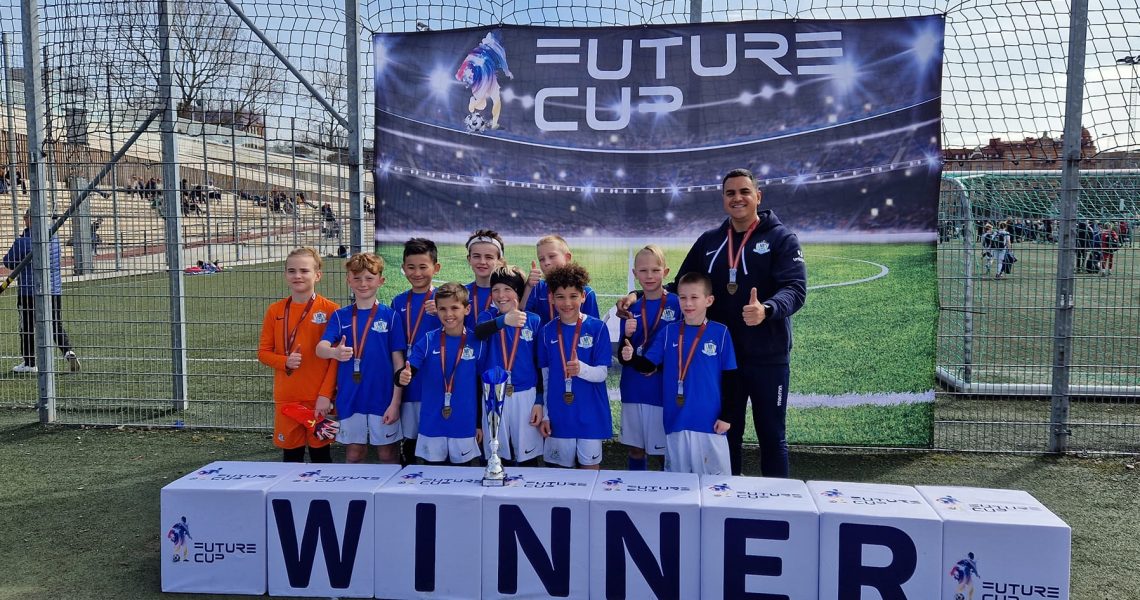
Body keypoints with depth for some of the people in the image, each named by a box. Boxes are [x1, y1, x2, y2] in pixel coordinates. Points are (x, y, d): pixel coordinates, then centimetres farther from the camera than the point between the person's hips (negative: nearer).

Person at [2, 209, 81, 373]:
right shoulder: (54, 238, 5)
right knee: (57, 326, 9)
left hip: (29, 291, -4)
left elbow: (8, 261, -4)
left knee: (27, 327, 8)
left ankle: (29, 363, 15)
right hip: (55, 290, 5)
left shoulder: (23, 241, -13)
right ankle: (69, 351, -12)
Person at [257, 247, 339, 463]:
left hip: (319, 398, -3)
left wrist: (326, 394, -11)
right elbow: (263, 352, 9)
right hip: (285, 398, 3)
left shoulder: (330, 310, -6)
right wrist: (285, 362, -11)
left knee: (320, 453, 7)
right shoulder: (275, 311, 5)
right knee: (291, 454, 11)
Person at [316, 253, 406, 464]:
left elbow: (398, 361, -3)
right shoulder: (340, 316, 4)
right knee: (354, 455, 13)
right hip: (350, 399, 2)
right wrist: (335, 352, -34)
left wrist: (395, 402, -8)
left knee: (388, 455, 7)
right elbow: (320, 348, -10)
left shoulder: (390, 316, -3)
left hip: (383, 399, -2)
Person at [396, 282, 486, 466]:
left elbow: (482, 387, 4)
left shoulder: (477, 343, -3)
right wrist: (403, 377, -34)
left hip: (464, 427, 0)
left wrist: (480, 424, 8)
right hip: (432, 426, 0)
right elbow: (409, 370, -11)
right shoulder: (428, 341, -3)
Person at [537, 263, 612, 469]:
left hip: (590, 414, -2)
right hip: (559, 414, 2)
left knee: (590, 467, 6)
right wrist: (545, 414, 7)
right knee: (563, 467, 11)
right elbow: (545, 376, 7)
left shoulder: (597, 328, -7)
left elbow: (602, 374, -8)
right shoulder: (548, 331, 2)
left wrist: (581, 369, -29)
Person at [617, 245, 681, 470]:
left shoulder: (676, 304, -6)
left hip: (665, 390, -3)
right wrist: (627, 336, -16)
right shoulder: (631, 307, 4)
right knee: (635, 449, 13)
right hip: (634, 390, 3)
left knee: (667, 450, 6)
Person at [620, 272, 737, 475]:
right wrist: (631, 358, -19)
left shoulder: (720, 333, -3)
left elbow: (729, 379, -1)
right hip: (676, 420, 2)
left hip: (709, 421, -2)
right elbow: (649, 365, 2)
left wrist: (726, 416, -3)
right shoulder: (669, 332, 3)